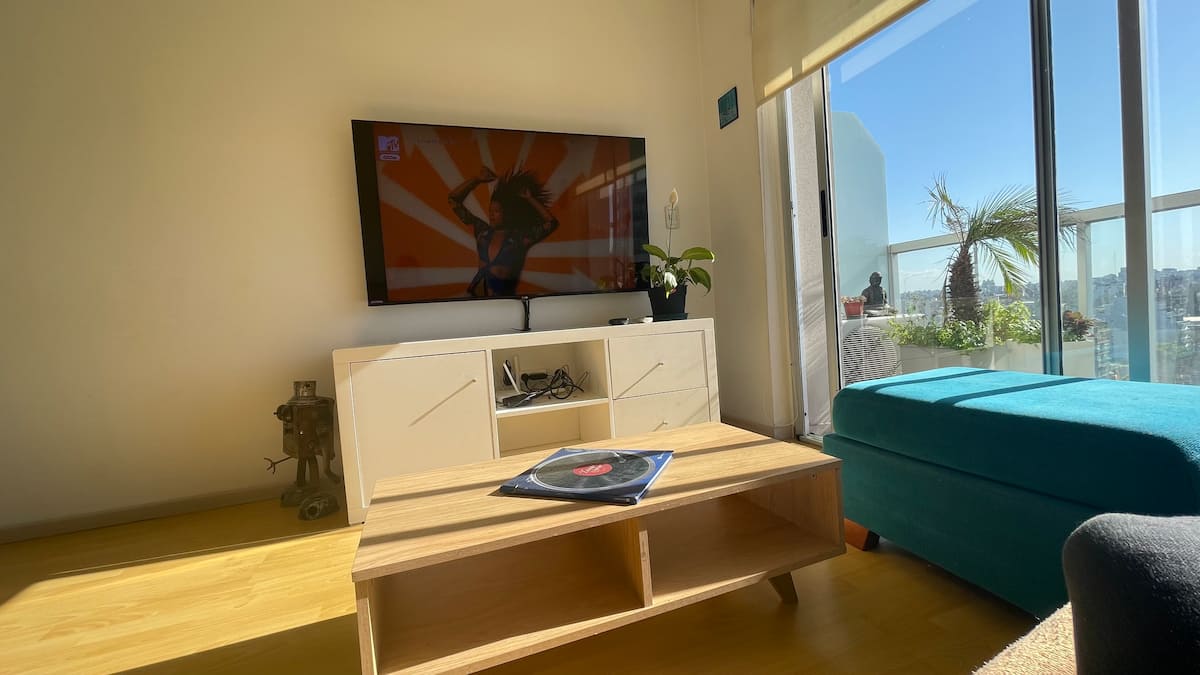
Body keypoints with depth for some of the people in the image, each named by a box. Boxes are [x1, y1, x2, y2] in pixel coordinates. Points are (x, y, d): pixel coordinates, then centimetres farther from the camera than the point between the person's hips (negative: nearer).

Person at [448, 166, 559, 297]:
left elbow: (551, 223, -13)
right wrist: (476, 179, 7)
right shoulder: (482, 230, 8)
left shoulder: (520, 238, -2)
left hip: (503, 298, -3)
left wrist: (530, 199, -6)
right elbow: (454, 201, 13)